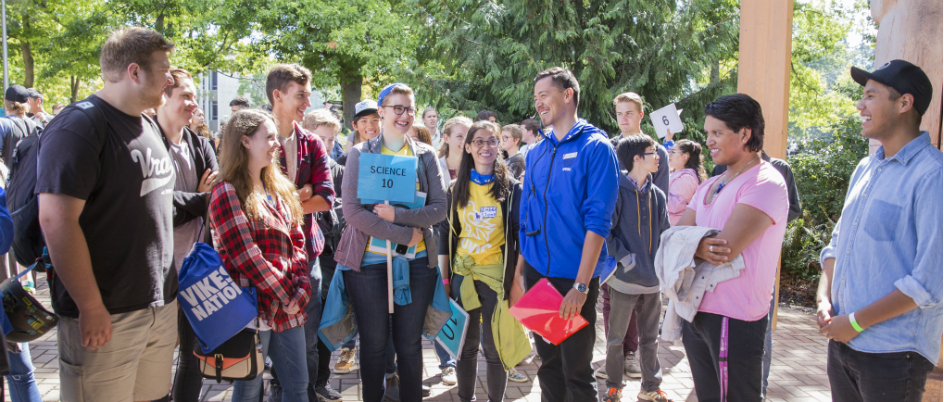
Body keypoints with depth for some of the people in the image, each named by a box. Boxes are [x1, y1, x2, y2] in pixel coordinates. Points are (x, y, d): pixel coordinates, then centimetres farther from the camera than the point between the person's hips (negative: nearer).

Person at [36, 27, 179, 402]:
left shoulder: (149, 126, 13)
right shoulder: (78, 127, -14)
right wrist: (91, 308, -19)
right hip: (107, 315, -7)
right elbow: (57, 220, -21)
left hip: (162, 306, 8)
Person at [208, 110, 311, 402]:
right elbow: (246, 256, -15)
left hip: (289, 306, 7)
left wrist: (302, 290, -3)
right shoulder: (228, 193, -9)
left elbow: (297, 242, 11)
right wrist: (287, 295, -12)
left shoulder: (280, 188, 13)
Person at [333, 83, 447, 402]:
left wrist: (397, 214, -16)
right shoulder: (360, 154, -1)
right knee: (374, 343, 7)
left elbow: (439, 208, 0)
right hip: (370, 260, -2)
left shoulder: (426, 155, 6)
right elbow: (352, 211, -11)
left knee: (410, 343, 9)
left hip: (416, 261, 2)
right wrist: (406, 235, -15)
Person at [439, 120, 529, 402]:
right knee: (466, 344, 11)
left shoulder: (511, 187, -2)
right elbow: (446, 234, 9)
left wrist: (518, 278, -7)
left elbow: (520, 235, -2)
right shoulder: (456, 189, 6)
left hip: (497, 275, -2)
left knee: (494, 346, 2)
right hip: (462, 274, 3)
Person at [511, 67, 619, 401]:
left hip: (574, 279, -5)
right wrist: (518, 274, 10)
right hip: (537, 273, 6)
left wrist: (581, 285, -19)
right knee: (548, 364, 15)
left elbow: (597, 220, -14)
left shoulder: (595, 147, -8)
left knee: (576, 371, 4)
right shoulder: (536, 153, 10)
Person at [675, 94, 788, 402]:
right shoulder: (709, 186, 13)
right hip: (696, 311, 8)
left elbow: (726, 249, -22)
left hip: (734, 319, -8)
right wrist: (698, 247, -17)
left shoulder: (765, 182, -13)